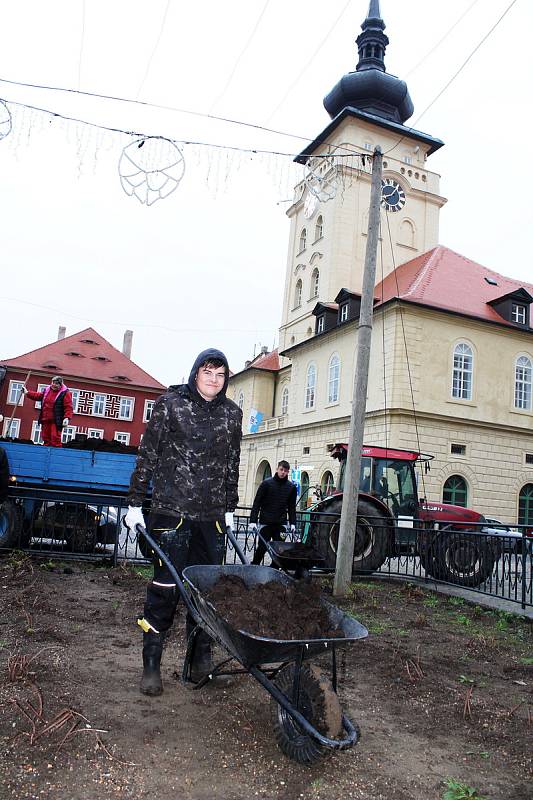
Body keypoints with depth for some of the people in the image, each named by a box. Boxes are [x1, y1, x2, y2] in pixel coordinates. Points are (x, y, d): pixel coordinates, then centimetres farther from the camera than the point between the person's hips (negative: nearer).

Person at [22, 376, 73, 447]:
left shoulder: (65, 393, -8)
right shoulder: (47, 390, 13)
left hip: (56, 421, -7)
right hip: (45, 420, 7)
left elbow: (68, 407, -14)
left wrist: (67, 418, -24)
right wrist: (27, 393, 31)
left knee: (55, 438, -13)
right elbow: (38, 396, 31)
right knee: (46, 437, 11)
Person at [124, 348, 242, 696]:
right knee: (166, 586, -1)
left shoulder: (232, 413, 7)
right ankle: (152, 664, 14)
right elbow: (148, 455, 0)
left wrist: (230, 508, 16)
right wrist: (135, 503, -1)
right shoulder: (171, 404, -2)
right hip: (171, 510, -3)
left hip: (212, 516, 3)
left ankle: (201, 655, 25)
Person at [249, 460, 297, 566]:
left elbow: (292, 507, 13)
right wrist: (253, 521, -10)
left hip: (281, 524, 3)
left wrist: (293, 523, 4)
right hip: (266, 522, -3)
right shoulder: (267, 483, -3)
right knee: (262, 547, 1)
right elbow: (257, 503, -4)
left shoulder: (291, 487, 6)